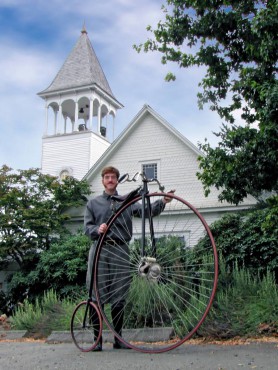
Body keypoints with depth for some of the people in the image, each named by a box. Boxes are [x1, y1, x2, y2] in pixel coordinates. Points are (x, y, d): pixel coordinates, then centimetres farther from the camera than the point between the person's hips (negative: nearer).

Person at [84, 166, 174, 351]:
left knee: (119, 297, 3)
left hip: (121, 250, 1)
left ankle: (118, 339, 13)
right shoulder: (93, 203, 15)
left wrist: (162, 202, -19)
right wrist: (98, 230, -16)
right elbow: (87, 226, 7)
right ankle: (97, 339, 4)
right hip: (99, 250, -1)